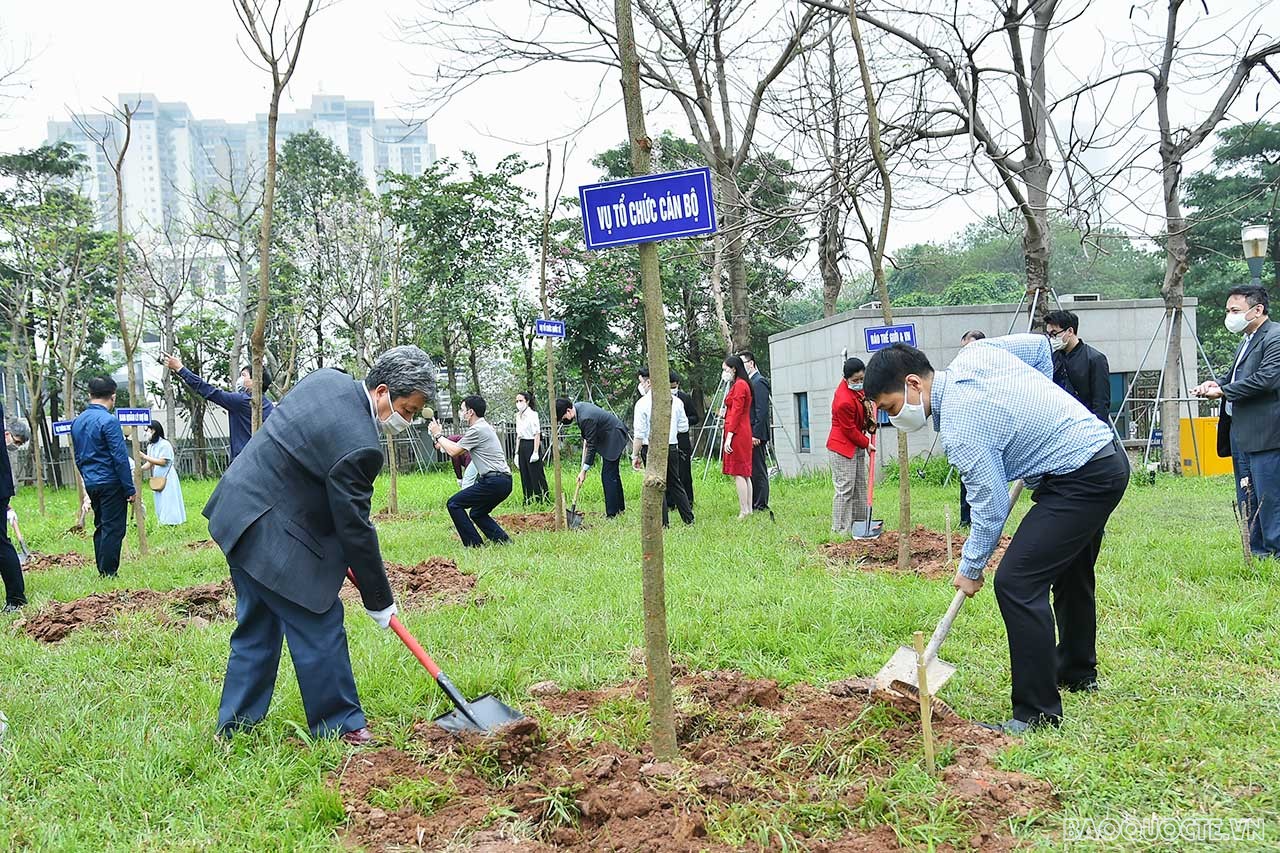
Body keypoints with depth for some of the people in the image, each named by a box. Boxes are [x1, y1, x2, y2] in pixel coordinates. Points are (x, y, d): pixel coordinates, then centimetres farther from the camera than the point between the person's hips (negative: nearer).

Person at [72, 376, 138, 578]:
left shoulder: (77, 421, 10)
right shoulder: (108, 421, -15)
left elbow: (78, 457, 17)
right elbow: (120, 458, -16)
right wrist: (131, 489, -12)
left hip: (91, 484, 8)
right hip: (111, 484, -8)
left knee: (101, 527, 15)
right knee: (113, 529, -3)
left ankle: (102, 572, 18)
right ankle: (109, 573, -1)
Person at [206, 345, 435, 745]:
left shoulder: (329, 377, 1)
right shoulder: (357, 446, -27)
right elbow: (356, 530, -20)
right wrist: (380, 602, -7)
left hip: (238, 511, 11)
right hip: (270, 535, -10)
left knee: (258, 626, 19)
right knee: (319, 626, 0)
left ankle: (234, 726, 29)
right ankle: (338, 725, 12)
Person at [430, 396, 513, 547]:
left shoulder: (477, 430, -12)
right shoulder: (485, 427, 20)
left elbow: (454, 451, -8)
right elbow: (460, 449, 27)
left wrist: (438, 435, 4)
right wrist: (442, 443, 22)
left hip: (493, 482, -10)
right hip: (503, 482, 10)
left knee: (453, 504, -3)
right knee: (477, 514, 23)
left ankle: (475, 545, -4)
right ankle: (504, 541, 12)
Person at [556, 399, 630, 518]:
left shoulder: (586, 418, -31)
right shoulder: (577, 406, -2)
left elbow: (591, 446, -25)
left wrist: (584, 471, -21)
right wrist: (585, 439, 4)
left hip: (614, 438, -11)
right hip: (608, 437, 11)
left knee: (608, 476, -12)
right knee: (613, 473, 18)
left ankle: (612, 514, -10)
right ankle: (620, 507, 29)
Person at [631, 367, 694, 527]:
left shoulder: (643, 403, -10)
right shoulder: (675, 400, 4)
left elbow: (639, 433, -11)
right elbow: (684, 427, 10)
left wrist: (635, 455, -6)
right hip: (672, 447, 5)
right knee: (675, 483, 16)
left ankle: (663, 522, 5)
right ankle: (688, 518, 19)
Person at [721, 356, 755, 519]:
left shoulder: (739, 385, -12)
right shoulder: (740, 384, 19)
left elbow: (736, 412, -17)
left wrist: (729, 437, -19)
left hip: (736, 433, -10)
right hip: (742, 433, 10)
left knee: (738, 472, -9)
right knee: (744, 472, 9)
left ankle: (744, 511, -10)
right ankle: (748, 510, 11)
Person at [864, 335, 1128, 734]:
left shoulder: (959, 428, -23)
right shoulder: (975, 352, 1)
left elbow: (991, 508, -17)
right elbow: (1039, 345, 16)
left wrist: (971, 568, -1)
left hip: (1081, 480, -11)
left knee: (1016, 583, -14)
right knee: (1071, 574, 27)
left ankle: (1038, 712, -8)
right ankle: (1077, 672, 47)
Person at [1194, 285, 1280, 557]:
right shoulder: (1246, 342, 21)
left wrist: (1223, 390, -15)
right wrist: (1216, 385, 1)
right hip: (1241, 435, 10)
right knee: (1248, 502, 14)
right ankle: (1257, 553, 22)